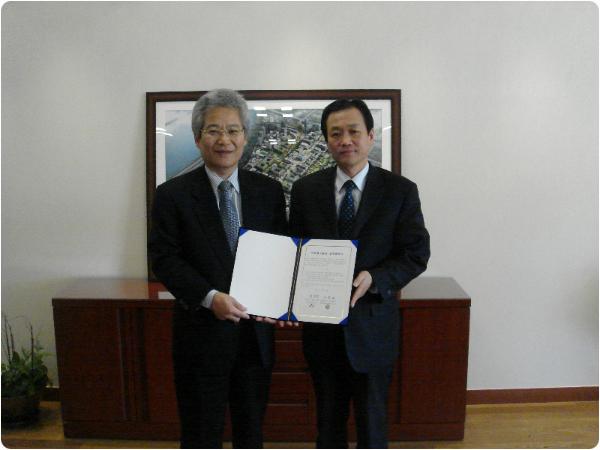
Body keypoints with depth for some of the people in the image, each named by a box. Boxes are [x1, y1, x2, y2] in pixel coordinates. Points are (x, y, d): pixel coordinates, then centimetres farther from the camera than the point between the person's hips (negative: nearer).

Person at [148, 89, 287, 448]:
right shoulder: (173, 195, -5)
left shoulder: (269, 191, 3)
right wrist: (209, 297, -22)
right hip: (202, 334, -3)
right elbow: (164, 258, -9)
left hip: (256, 332, 3)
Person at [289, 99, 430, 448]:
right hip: (321, 324, 2)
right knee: (328, 417, 20)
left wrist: (374, 279, -22)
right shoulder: (306, 189, 1)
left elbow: (416, 255, -6)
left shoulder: (401, 190, -5)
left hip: (372, 324, -2)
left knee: (372, 418, 14)